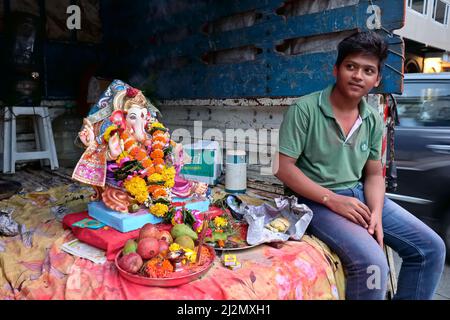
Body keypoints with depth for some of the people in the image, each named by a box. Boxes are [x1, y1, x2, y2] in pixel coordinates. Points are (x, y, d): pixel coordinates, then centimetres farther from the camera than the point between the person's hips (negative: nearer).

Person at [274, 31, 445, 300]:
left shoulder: (374, 120, 5)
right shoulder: (305, 109, -12)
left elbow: (374, 174, 10)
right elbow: (283, 168, -14)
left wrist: (376, 212, -10)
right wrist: (331, 199, -20)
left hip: (359, 194, 7)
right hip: (317, 199, -6)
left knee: (431, 247, 2)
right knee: (372, 262, -26)